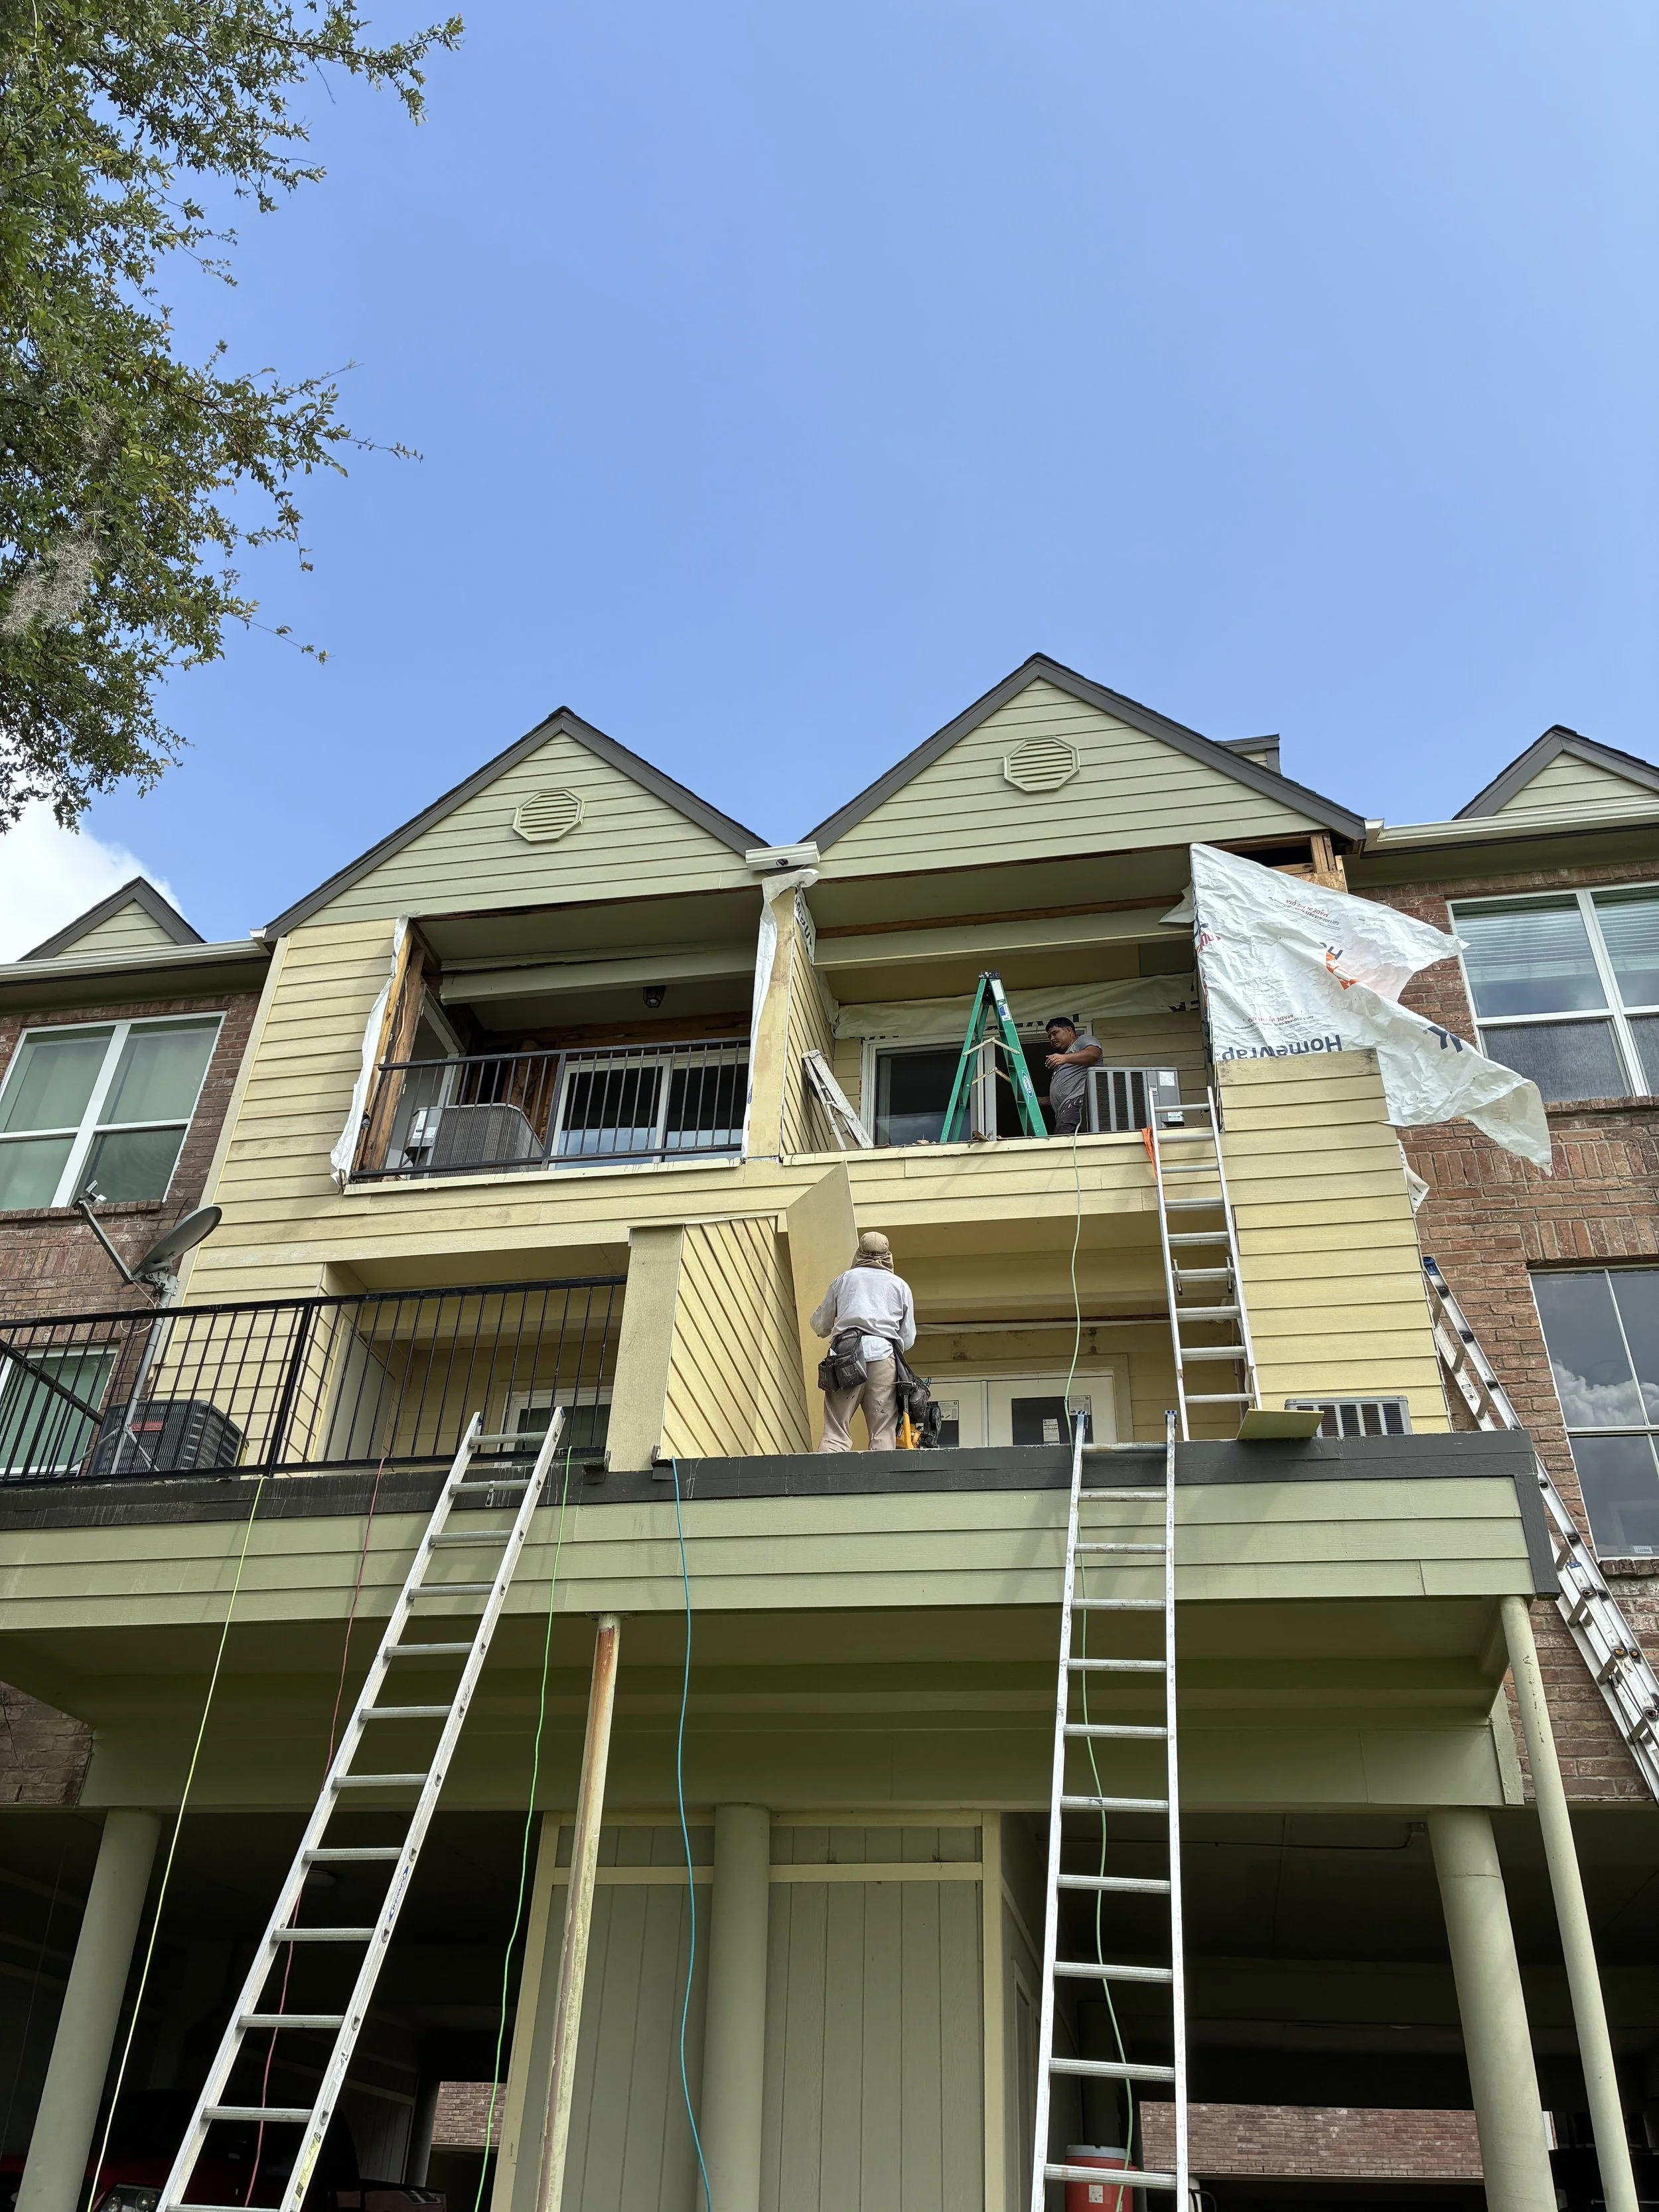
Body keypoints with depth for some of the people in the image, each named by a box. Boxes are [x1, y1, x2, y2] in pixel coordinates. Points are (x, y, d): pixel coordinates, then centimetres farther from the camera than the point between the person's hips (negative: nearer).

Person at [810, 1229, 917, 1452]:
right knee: (883, 1436, -3)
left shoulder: (843, 1279, 20)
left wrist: (822, 1329, 48)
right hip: (883, 1356, 0)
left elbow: (821, 1325, 25)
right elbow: (908, 1338, 17)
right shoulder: (900, 1285, 19)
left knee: (835, 1434, -6)